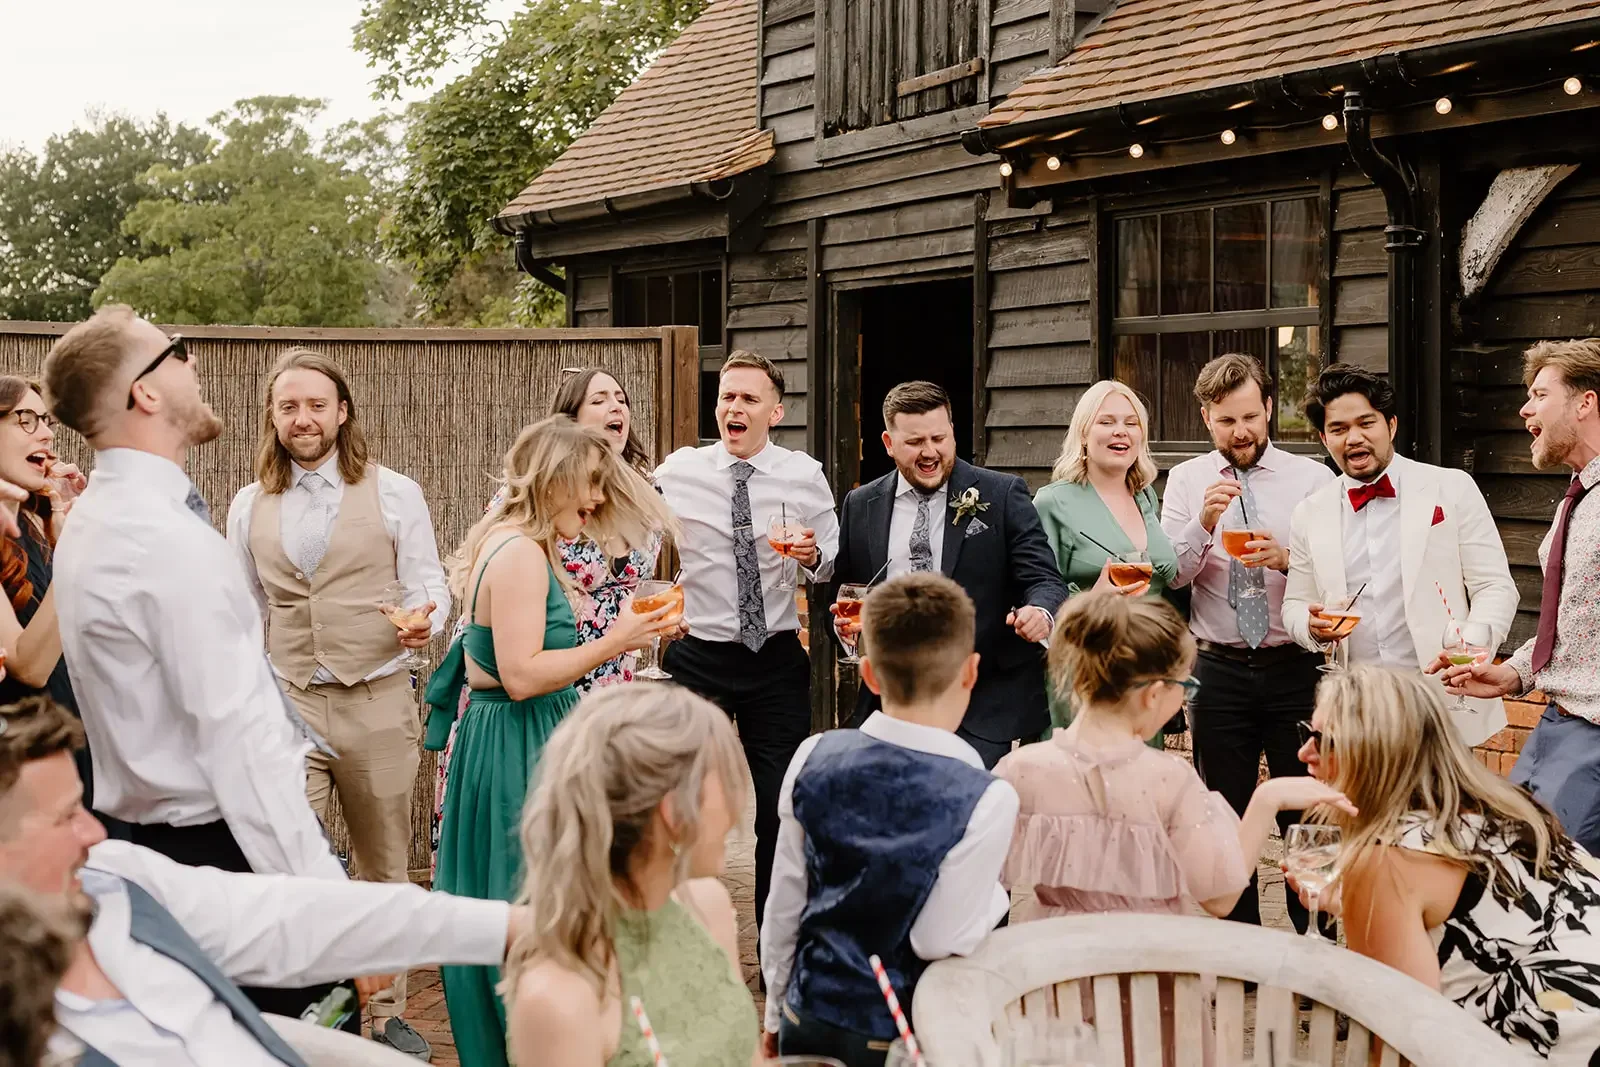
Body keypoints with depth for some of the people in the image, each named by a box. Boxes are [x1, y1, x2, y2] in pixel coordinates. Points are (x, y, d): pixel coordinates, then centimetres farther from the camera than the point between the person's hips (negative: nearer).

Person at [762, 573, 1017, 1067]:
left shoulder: (814, 761, -8)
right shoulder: (985, 800, -20)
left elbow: (783, 905, 0)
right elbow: (939, 940, -19)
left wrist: (776, 1014, 13)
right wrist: (996, 894, -1)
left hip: (809, 1020, 3)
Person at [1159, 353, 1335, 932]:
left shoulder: (1312, 478, 2)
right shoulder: (1186, 480, 7)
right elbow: (1170, 573, -4)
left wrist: (1287, 558, -24)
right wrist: (1203, 524, -20)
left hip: (1295, 668, -1)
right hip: (1219, 670, 2)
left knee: (1306, 812, 1)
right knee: (1225, 815, 9)